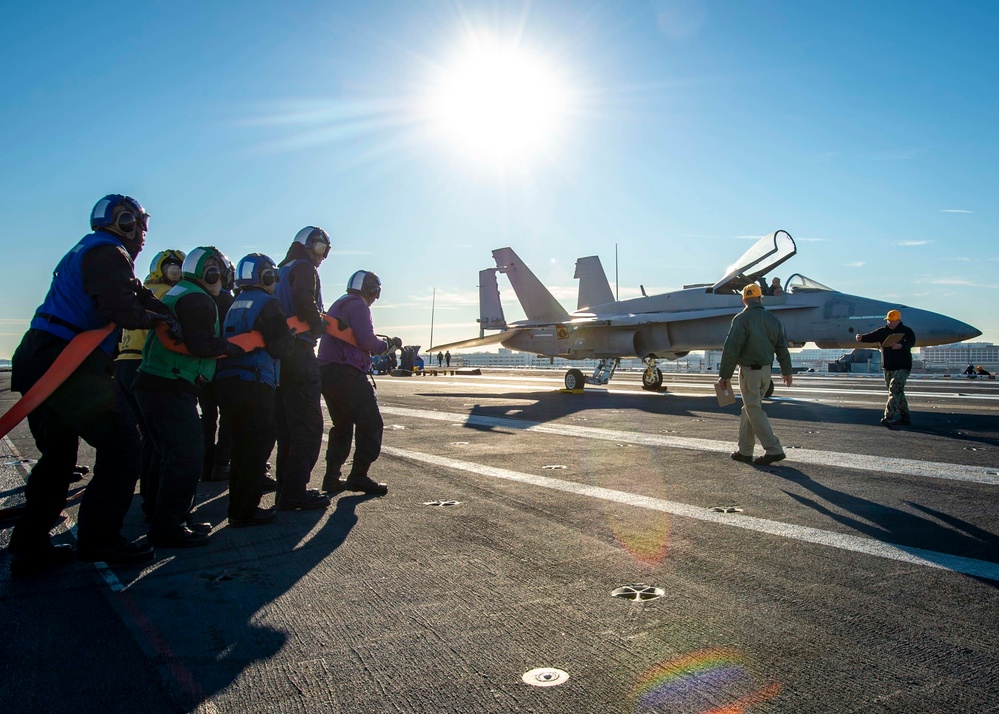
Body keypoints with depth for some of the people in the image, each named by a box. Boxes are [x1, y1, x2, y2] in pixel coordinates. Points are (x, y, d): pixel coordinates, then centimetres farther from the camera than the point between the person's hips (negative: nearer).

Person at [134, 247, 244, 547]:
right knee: (188, 457, -8)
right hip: (171, 388, -11)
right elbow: (201, 345, -21)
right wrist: (231, 347, -6)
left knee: (176, 456, 17)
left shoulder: (175, 294, 22)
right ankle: (166, 528, -5)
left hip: (151, 384, 11)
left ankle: (176, 518, 24)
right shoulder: (198, 300, -10)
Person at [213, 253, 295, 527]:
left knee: (242, 445, 16)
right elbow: (281, 347, -13)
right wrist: (293, 336, 8)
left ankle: (238, 506, 23)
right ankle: (245, 511, -1)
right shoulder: (267, 304, -7)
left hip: (225, 382, 8)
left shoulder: (234, 306, 18)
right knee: (258, 446, -2)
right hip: (253, 386, -8)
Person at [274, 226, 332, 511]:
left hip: (280, 354, 9)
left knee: (288, 425, 14)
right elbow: (304, 299, -23)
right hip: (299, 352, -9)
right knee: (308, 425, -6)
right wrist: (319, 324, -8)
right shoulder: (304, 267, -4)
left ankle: (287, 489, 20)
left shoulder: (283, 270, 23)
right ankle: (294, 492, -7)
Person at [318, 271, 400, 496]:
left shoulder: (339, 304, 24)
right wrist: (389, 345, 2)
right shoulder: (358, 305, -7)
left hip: (327, 372, 10)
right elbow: (367, 341, -16)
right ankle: (358, 476, -7)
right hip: (346, 374, -10)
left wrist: (383, 345, 17)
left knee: (342, 425, 18)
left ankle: (332, 478, 16)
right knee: (371, 424, -5)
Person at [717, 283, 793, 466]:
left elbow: (731, 349, -16)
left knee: (754, 410, -2)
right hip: (766, 370, 7)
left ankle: (774, 449, -6)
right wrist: (786, 371, 25)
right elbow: (782, 347, 14)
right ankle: (744, 451, 18)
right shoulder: (773, 319, 7)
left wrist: (724, 375, -11)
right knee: (750, 409, 14)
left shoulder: (742, 319, -12)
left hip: (749, 370, -7)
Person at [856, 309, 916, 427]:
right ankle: (905, 416, 22)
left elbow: (911, 342, -19)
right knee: (898, 392, 12)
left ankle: (889, 417, -21)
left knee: (895, 391, -15)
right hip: (887, 368, 5)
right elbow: (871, 337, -5)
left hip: (902, 367, -5)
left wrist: (901, 346, -38)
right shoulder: (882, 331, 10)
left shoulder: (907, 331, -2)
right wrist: (862, 338, -26)